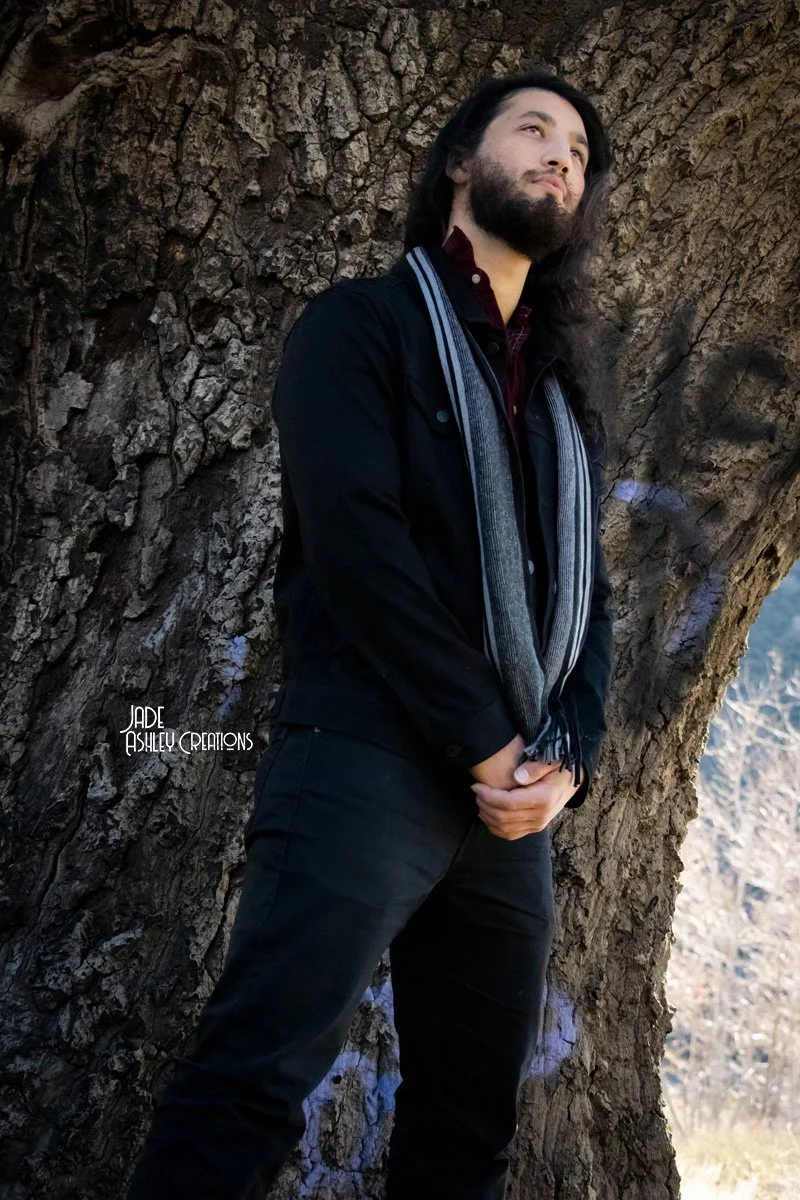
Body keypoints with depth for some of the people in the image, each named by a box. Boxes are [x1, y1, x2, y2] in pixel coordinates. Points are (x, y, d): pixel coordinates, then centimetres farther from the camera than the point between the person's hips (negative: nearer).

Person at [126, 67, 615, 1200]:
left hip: (514, 801, 7)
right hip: (368, 763, -6)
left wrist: (568, 761, -1)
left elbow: (589, 594, 18)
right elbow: (351, 536, -10)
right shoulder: (364, 324, 4)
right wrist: (485, 742, -12)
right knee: (252, 1084, -18)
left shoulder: (567, 395, 24)